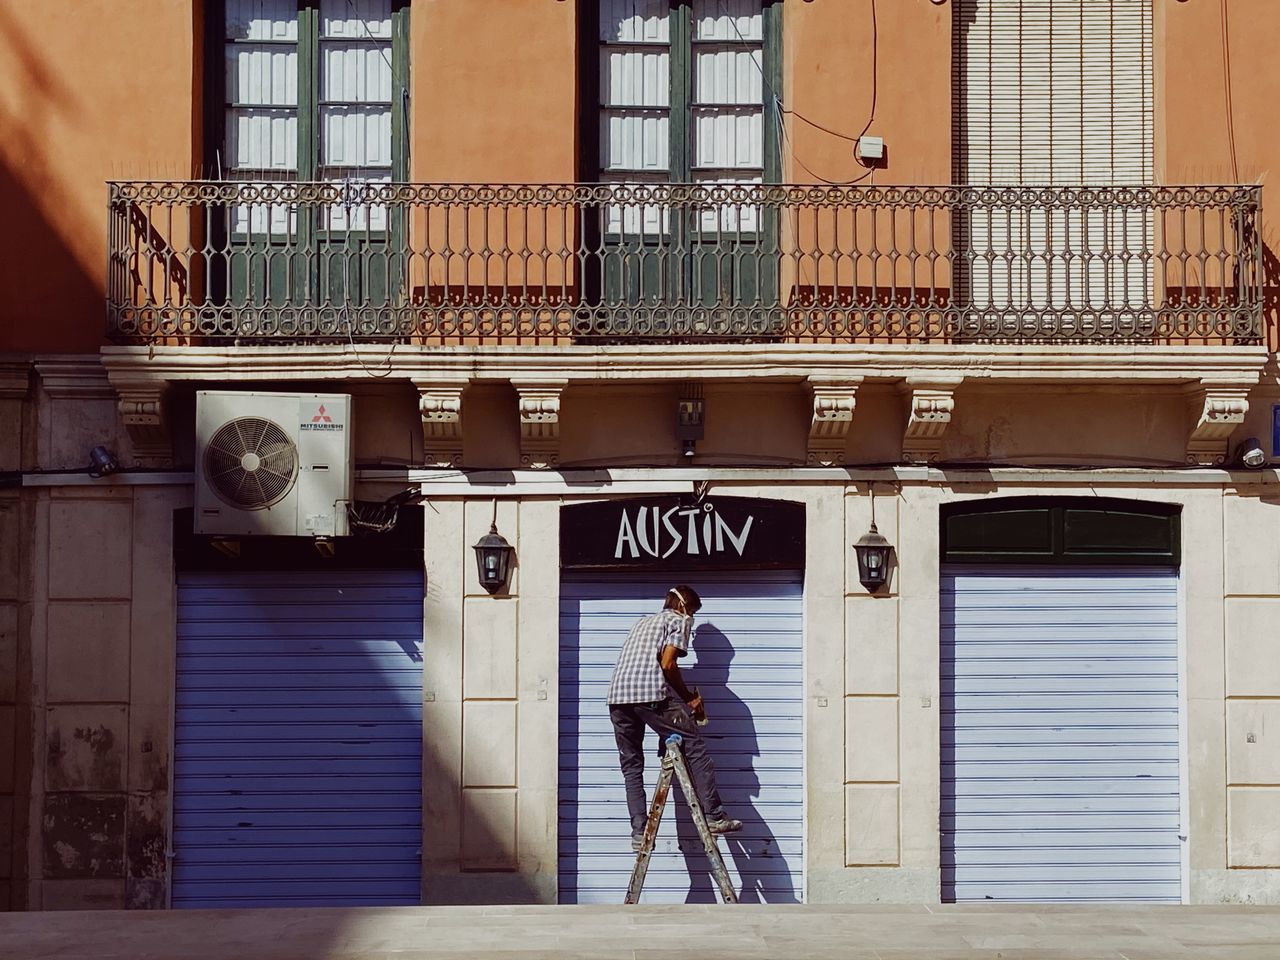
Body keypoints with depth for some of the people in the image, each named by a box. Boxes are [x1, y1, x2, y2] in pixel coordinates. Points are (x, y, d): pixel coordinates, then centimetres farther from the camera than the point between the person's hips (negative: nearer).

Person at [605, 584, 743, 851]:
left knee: (631, 766, 11)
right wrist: (689, 697, 6)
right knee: (695, 748, 1)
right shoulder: (679, 620, 9)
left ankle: (639, 831, 5)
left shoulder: (644, 621, 32)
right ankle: (713, 815, -2)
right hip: (651, 695, -7)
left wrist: (685, 696, 26)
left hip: (617, 697, 7)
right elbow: (668, 663, -6)